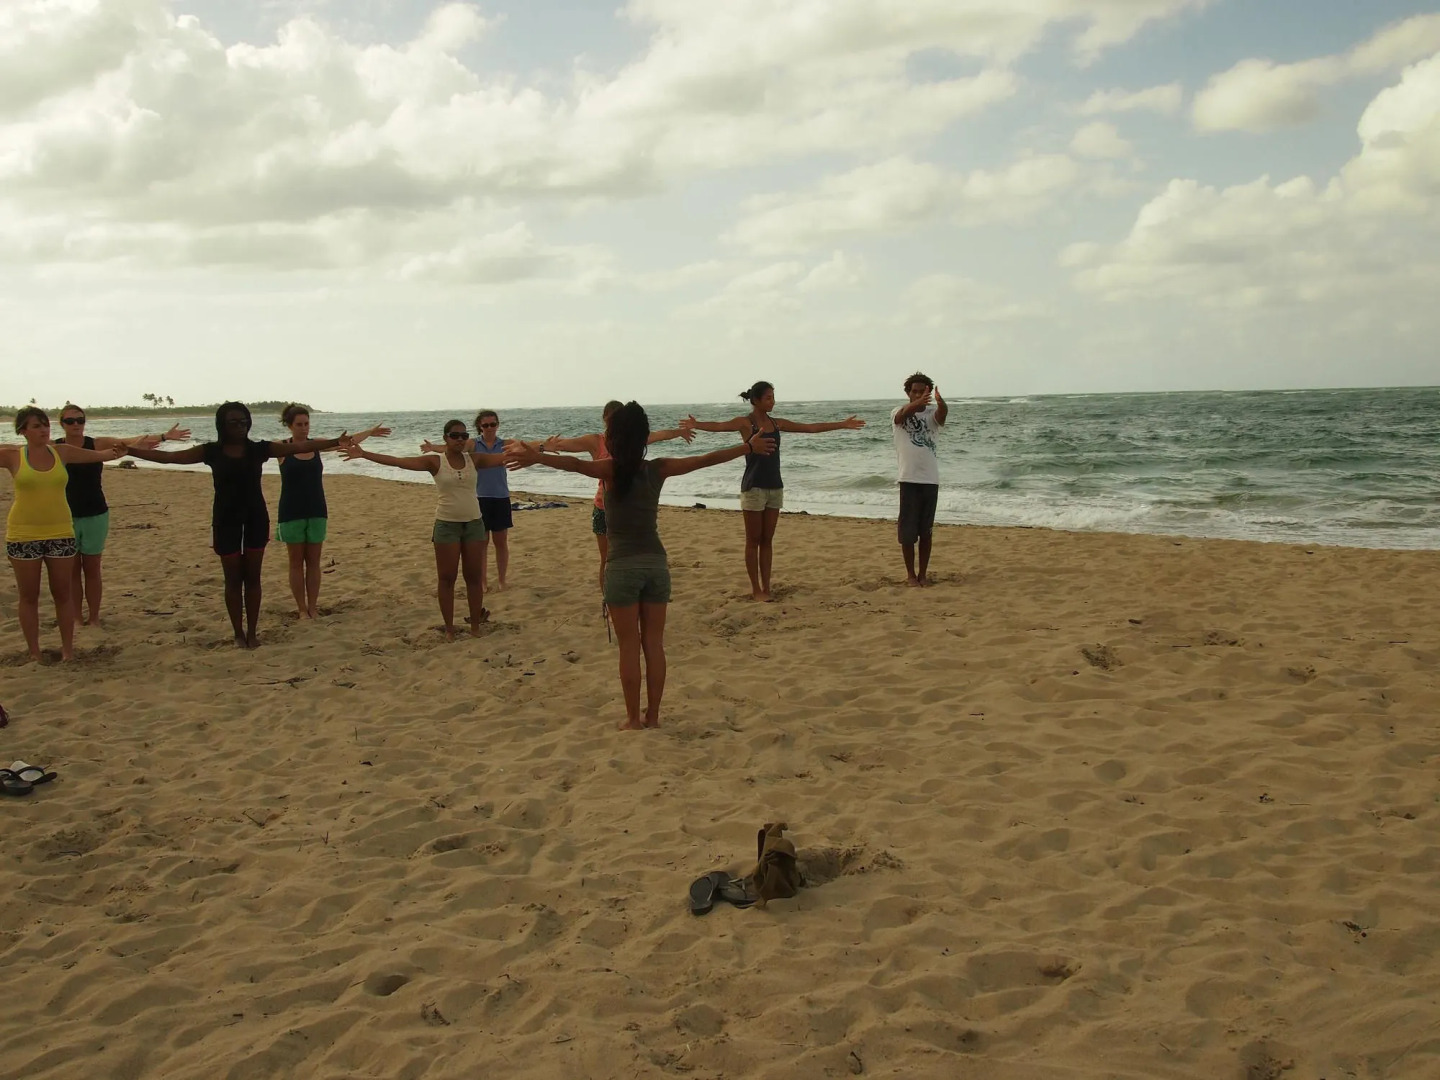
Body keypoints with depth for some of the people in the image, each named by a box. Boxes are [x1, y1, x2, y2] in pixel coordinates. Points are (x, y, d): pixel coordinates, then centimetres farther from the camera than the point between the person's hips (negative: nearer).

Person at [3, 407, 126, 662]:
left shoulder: (61, 451, 4)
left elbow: (101, 455, 9)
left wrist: (121, 449, -7)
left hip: (60, 533, 2)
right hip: (23, 535, -2)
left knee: (63, 594, 8)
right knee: (28, 596, 7)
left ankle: (67, 650, 19)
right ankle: (34, 653, 17)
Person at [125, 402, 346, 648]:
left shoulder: (259, 449, -3)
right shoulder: (211, 451, -4)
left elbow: (302, 446, -6)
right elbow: (167, 456, -4)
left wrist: (337, 442, -12)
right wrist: (128, 450, -11)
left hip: (256, 519, 1)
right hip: (226, 521, -1)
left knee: (252, 577, 7)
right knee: (233, 579, 7)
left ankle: (252, 632, 16)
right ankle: (238, 633, 18)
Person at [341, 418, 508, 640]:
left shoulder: (475, 459, 2)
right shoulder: (435, 462, -6)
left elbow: (505, 458, -3)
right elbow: (398, 461, -14)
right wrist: (363, 454, -23)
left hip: (474, 523, 2)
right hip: (446, 524, -2)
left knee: (473, 576, 9)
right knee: (446, 578, 3)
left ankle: (475, 625, 20)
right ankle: (449, 628, 13)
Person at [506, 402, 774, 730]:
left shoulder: (612, 469, -10)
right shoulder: (658, 469, 2)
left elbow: (576, 464, -31)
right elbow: (707, 459, 10)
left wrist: (537, 457, -47)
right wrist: (749, 447, 22)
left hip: (623, 566, -4)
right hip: (656, 563, 4)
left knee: (629, 646, 5)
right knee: (654, 644, 11)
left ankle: (633, 719, 10)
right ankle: (653, 715, 17)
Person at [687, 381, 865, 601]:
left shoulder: (777, 423, 10)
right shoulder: (745, 422, -8)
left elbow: (811, 428, 17)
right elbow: (719, 425, -26)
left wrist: (842, 425, 19)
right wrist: (696, 425, -46)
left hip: (775, 486, 6)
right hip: (754, 487, -6)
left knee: (767, 540, 9)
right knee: (753, 540, 1)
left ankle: (766, 587, 13)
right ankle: (756, 589, 6)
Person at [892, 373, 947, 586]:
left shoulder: (932, 413, 5)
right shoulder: (900, 412, 0)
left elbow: (943, 413, -20)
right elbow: (903, 414, -25)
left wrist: (940, 402, -45)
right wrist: (917, 404, -48)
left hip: (930, 479, 2)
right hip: (909, 479, -2)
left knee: (926, 530, 8)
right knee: (908, 530, 0)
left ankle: (923, 573, 17)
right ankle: (910, 574, 11)